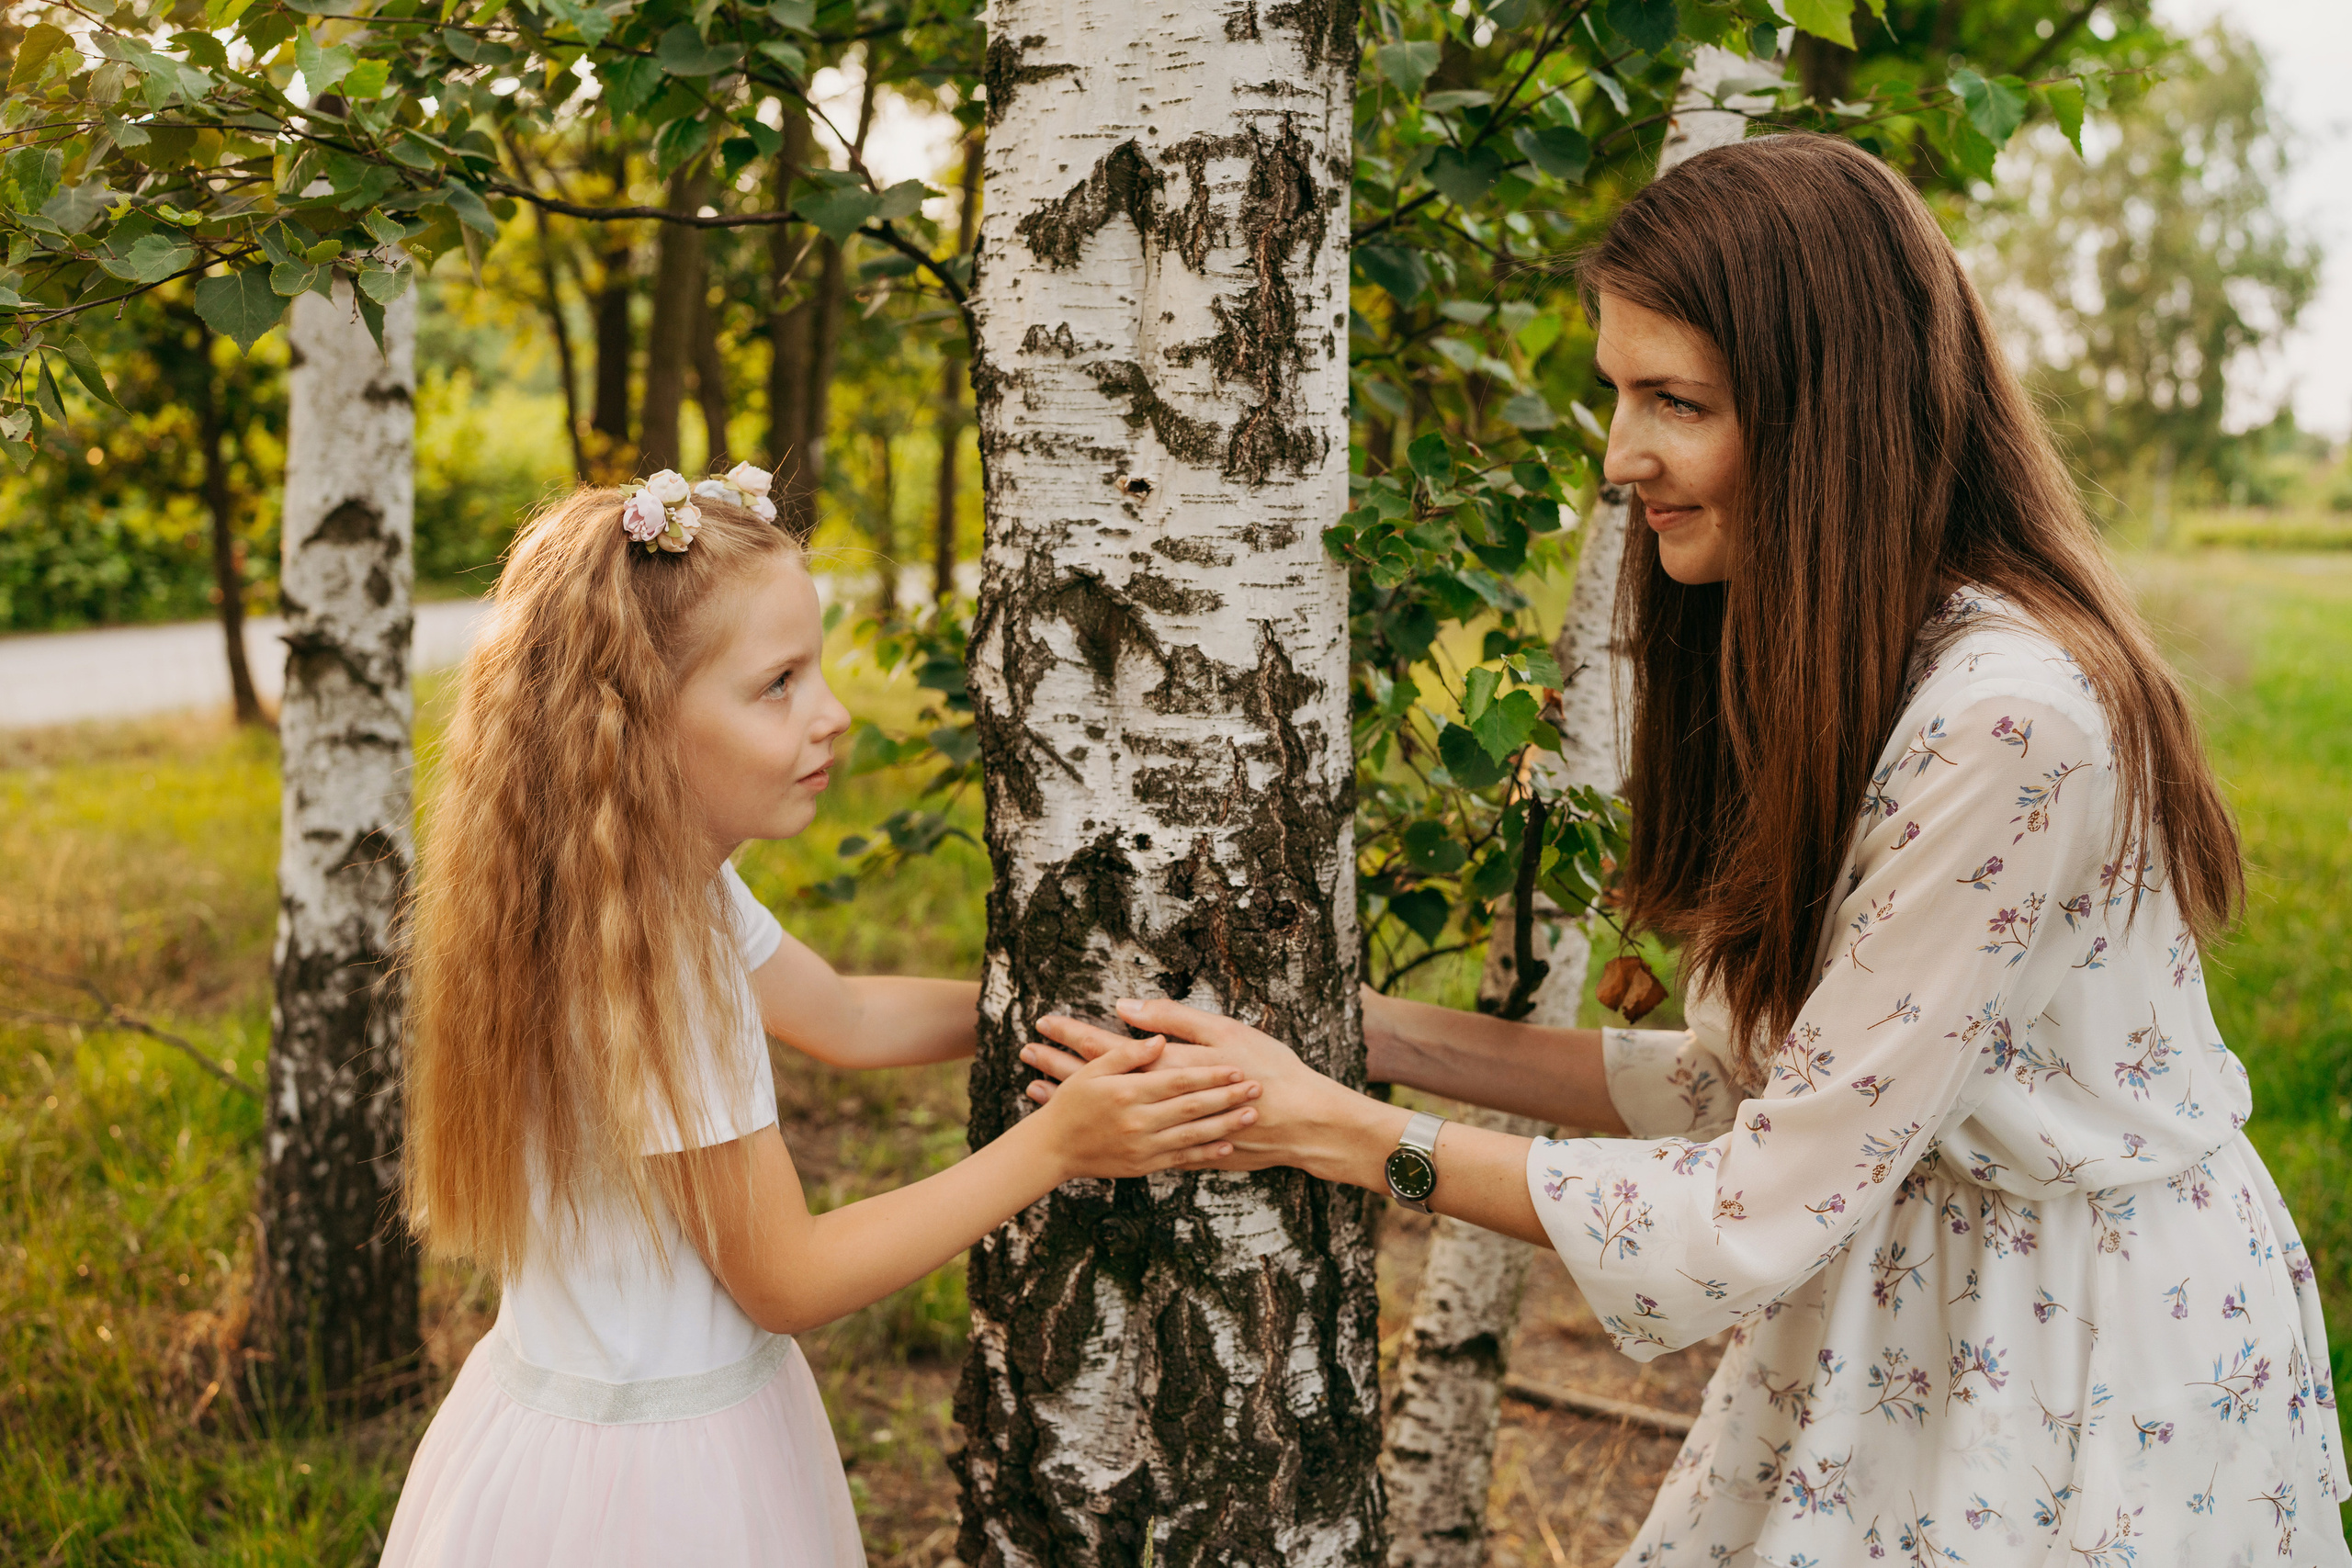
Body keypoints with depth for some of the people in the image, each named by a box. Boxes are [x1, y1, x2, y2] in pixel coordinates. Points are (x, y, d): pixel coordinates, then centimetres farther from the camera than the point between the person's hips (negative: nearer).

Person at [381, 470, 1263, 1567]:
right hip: (639, 1478, -8)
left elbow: (845, 1016, 13)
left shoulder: (682, 889, -3)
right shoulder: (630, 962, -29)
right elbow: (788, 1281, -21)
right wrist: (1053, 1146, -21)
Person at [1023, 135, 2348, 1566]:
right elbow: (1747, 1079, 3)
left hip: (2103, 1356, -7)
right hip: (1910, 1309, 7)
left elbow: (1766, 1210, -25)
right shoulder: (1817, 668, 1)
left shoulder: (2011, 718, -28)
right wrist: (1388, 1035, -3)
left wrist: (1342, 1134, -20)